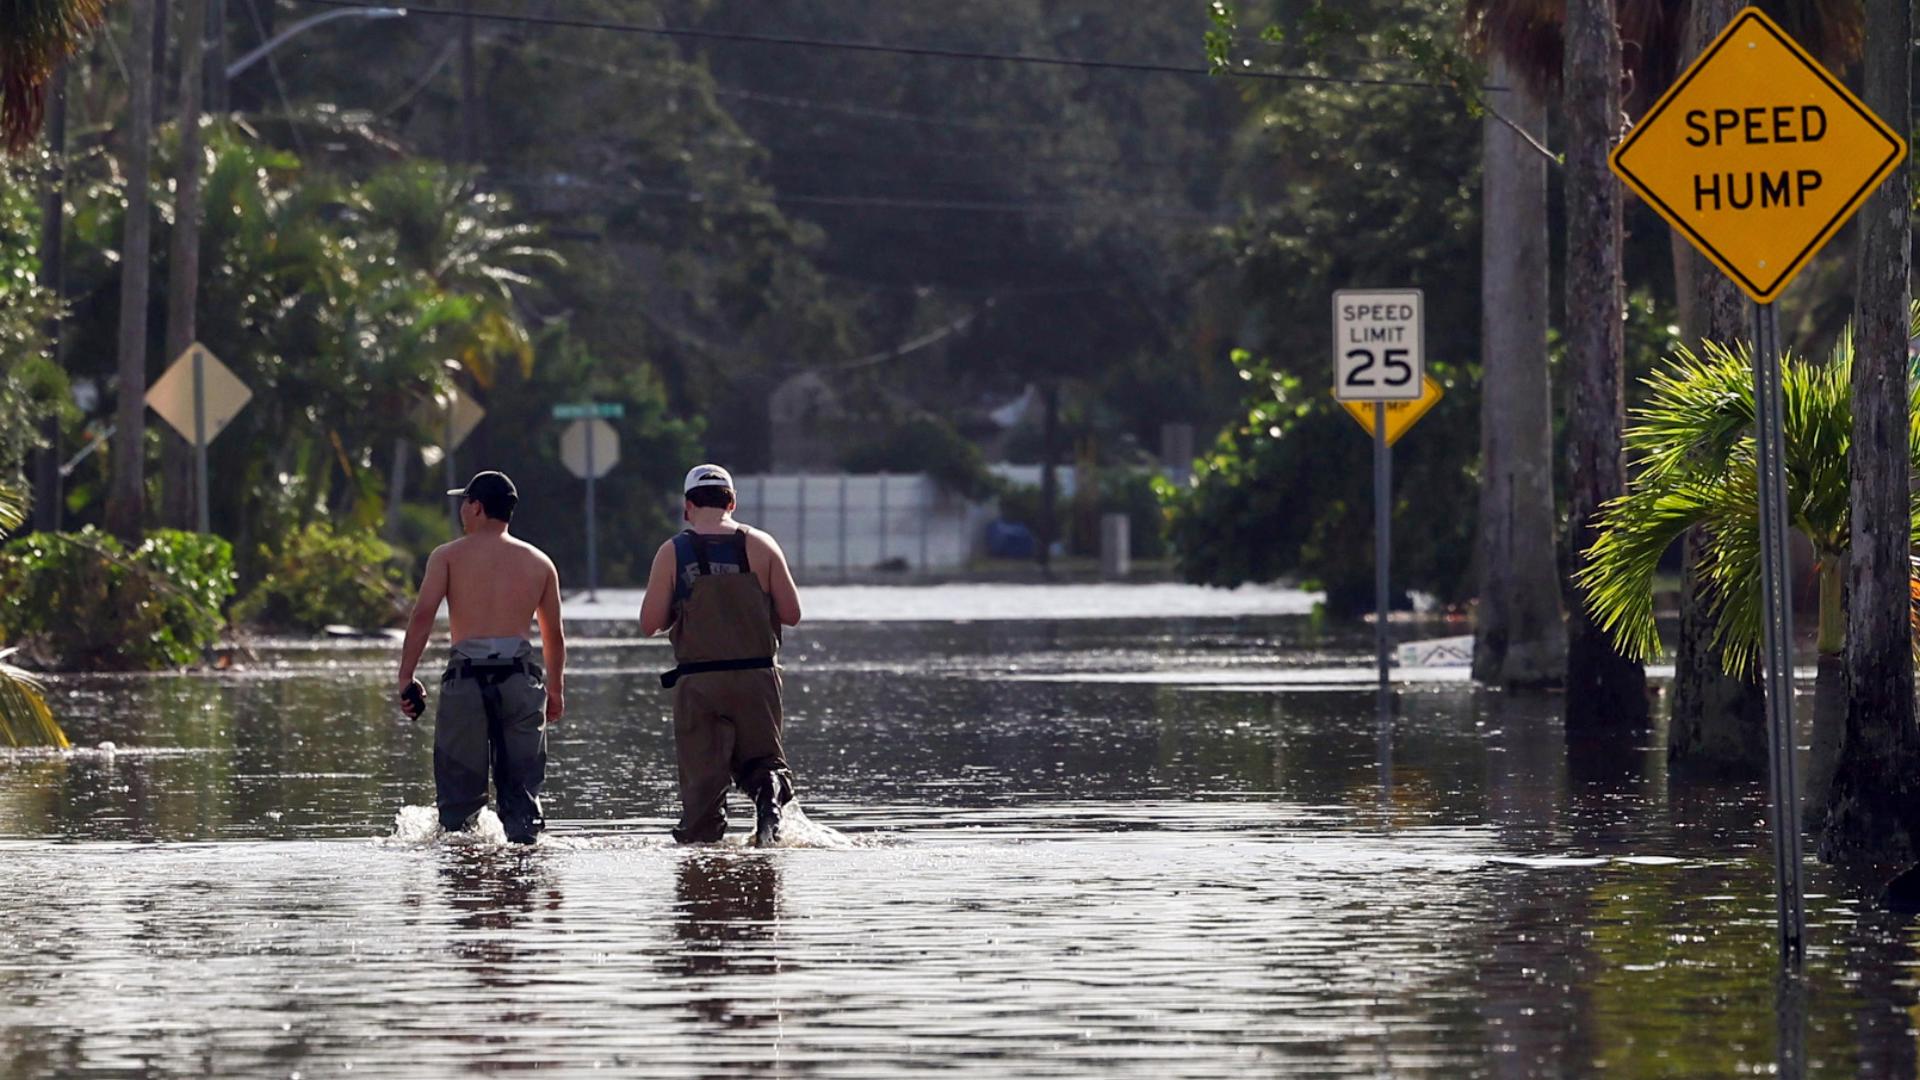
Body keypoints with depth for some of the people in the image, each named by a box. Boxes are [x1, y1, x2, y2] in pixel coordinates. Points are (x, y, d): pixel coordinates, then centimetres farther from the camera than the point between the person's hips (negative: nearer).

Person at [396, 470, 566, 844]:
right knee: (521, 785, 7)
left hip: (467, 676, -2)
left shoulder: (449, 556, 7)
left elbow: (423, 615, -5)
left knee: (458, 785, 3)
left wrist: (406, 679, -5)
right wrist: (556, 688, 30)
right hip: (519, 676, 2)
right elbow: (554, 635, 19)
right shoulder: (539, 562, 15)